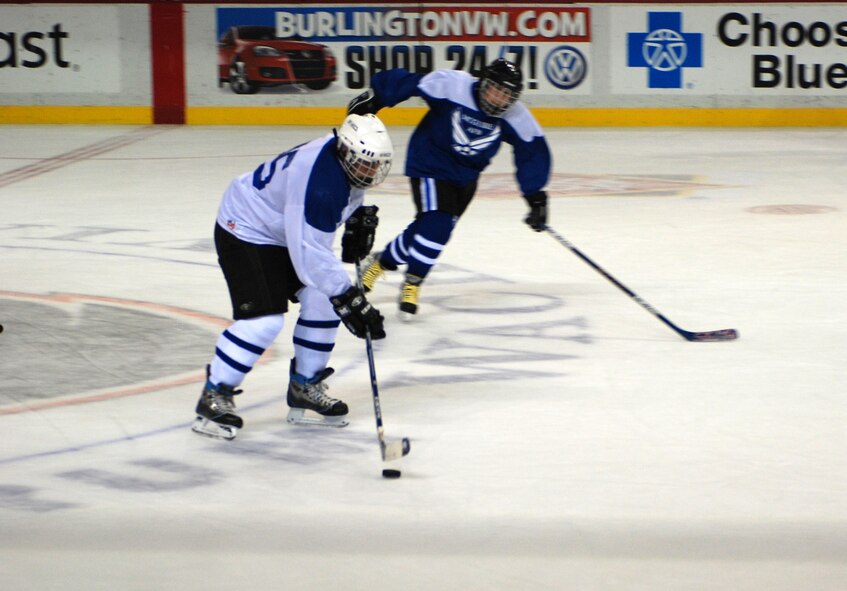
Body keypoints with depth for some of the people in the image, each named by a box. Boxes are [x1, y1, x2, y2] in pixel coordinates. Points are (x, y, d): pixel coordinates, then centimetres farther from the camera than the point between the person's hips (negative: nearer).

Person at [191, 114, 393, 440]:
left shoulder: (348, 157, -8)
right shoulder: (319, 184, -36)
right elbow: (310, 255, -35)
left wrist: (359, 218, 3)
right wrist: (349, 300, -34)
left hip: (287, 229, 10)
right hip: (245, 232, -10)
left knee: (323, 300, 3)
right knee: (263, 318, -20)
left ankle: (304, 389, 16)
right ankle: (214, 398, -9)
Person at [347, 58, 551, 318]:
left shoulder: (516, 118, -17)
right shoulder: (452, 85, -28)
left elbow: (533, 152, -10)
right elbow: (404, 82, -21)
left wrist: (535, 195, -14)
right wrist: (372, 98, -20)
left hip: (466, 176, 5)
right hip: (430, 163, -5)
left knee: (429, 227, 8)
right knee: (437, 223, -20)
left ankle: (382, 261, 34)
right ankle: (411, 284, 0)